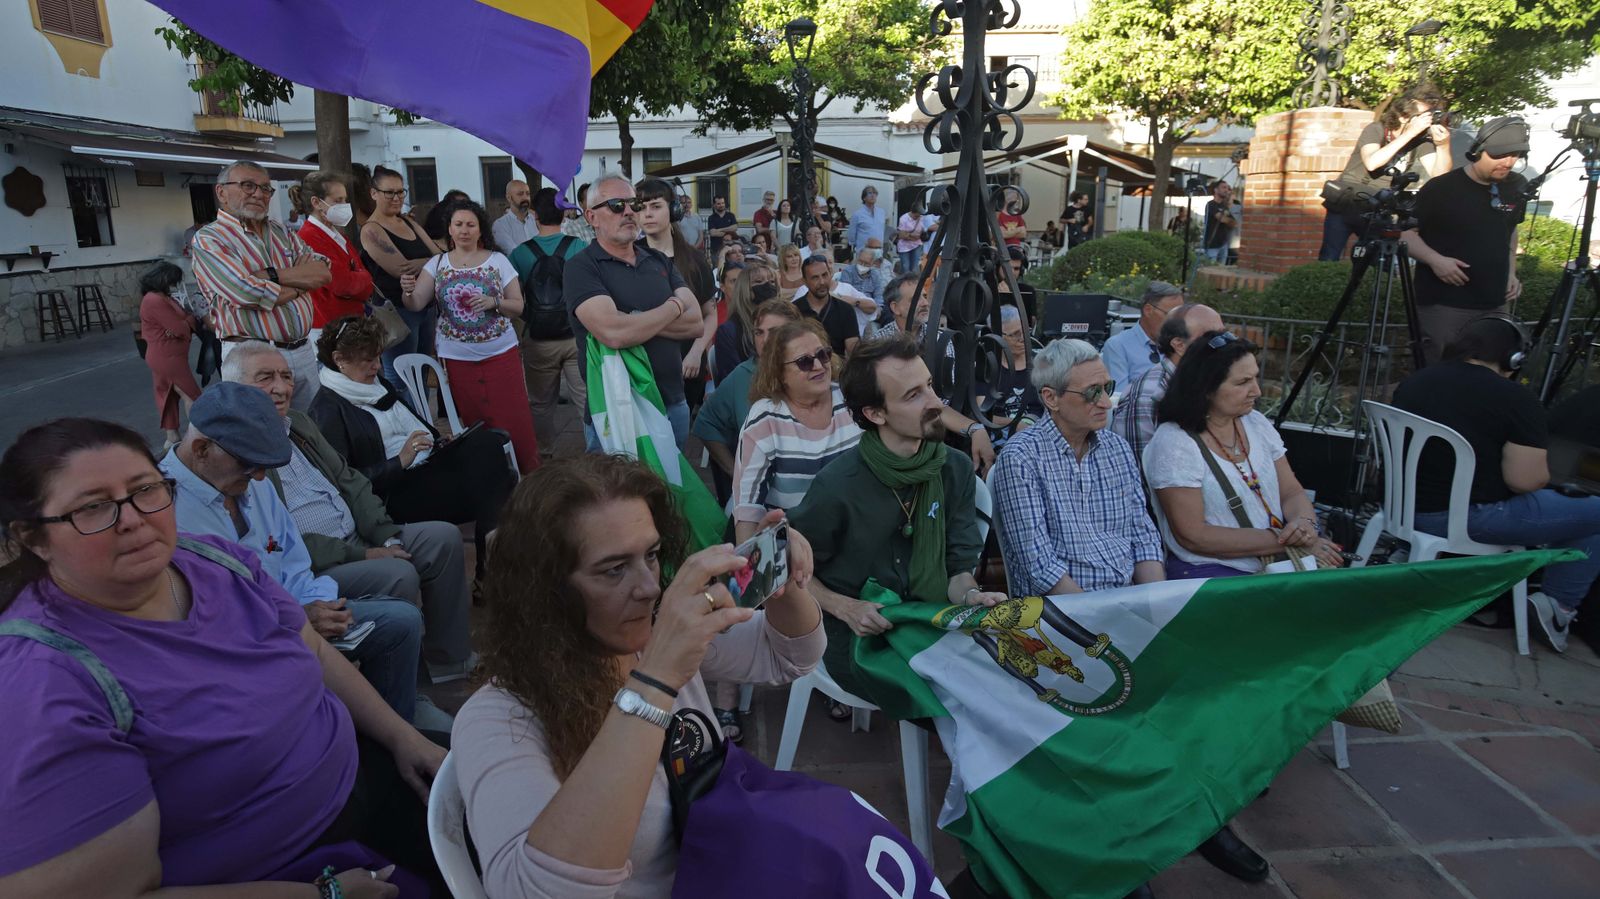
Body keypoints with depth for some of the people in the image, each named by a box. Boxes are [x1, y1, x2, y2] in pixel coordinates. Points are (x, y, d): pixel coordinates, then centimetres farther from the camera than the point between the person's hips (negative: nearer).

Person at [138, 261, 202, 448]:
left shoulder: (158, 298, 14)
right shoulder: (156, 301, -20)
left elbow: (182, 318, 7)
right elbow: (181, 329, -21)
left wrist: (186, 323, -15)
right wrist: (191, 320, -1)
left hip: (163, 357, 10)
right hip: (169, 357, -10)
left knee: (168, 396, 13)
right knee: (192, 395, -4)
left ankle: (172, 438, 19)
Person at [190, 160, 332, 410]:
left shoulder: (283, 233, 15)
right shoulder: (207, 240, -3)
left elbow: (323, 272, -1)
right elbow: (247, 295, -19)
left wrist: (269, 275, -13)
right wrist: (301, 280, -4)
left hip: (303, 352, 6)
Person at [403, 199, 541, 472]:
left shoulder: (498, 261, 0)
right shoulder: (437, 264, 3)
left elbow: (518, 306, 1)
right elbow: (416, 305, -5)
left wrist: (493, 302, -18)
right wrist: (408, 291, -26)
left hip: (501, 354, -1)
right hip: (457, 359, 1)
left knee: (515, 422, -3)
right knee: (474, 423, 8)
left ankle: (529, 476, 9)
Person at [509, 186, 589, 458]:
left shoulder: (520, 254, -4)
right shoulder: (579, 248, -6)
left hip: (539, 341, 1)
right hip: (577, 336, -1)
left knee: (541, 403, 15)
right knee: (588, 399, 4)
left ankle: (545, 456, 25)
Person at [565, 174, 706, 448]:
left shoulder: (659, 261, 9)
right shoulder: (582, 268, -9)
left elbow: (696, 324, -2)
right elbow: (614, 334, -26)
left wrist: (638, 321, -16)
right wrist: (674, 308, -10)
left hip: (673, 404, 6)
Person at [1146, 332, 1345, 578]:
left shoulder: (1256, 423, 10)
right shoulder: (1174, 443, -13)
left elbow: (1293, 493, 14)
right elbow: (1192, 536, -16)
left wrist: (1305, 523, -10)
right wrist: (1284, 540, -15)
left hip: (1279, 566, 7)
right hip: (1210, 571, -7)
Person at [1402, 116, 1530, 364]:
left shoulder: (1516, 188, 7)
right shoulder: (1440, 189, -12)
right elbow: (1405, 232, -7)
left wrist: (1511, 273, 12)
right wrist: (1434, 260, -21)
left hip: (1494, 306, 6)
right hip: (1443, 307, -6)